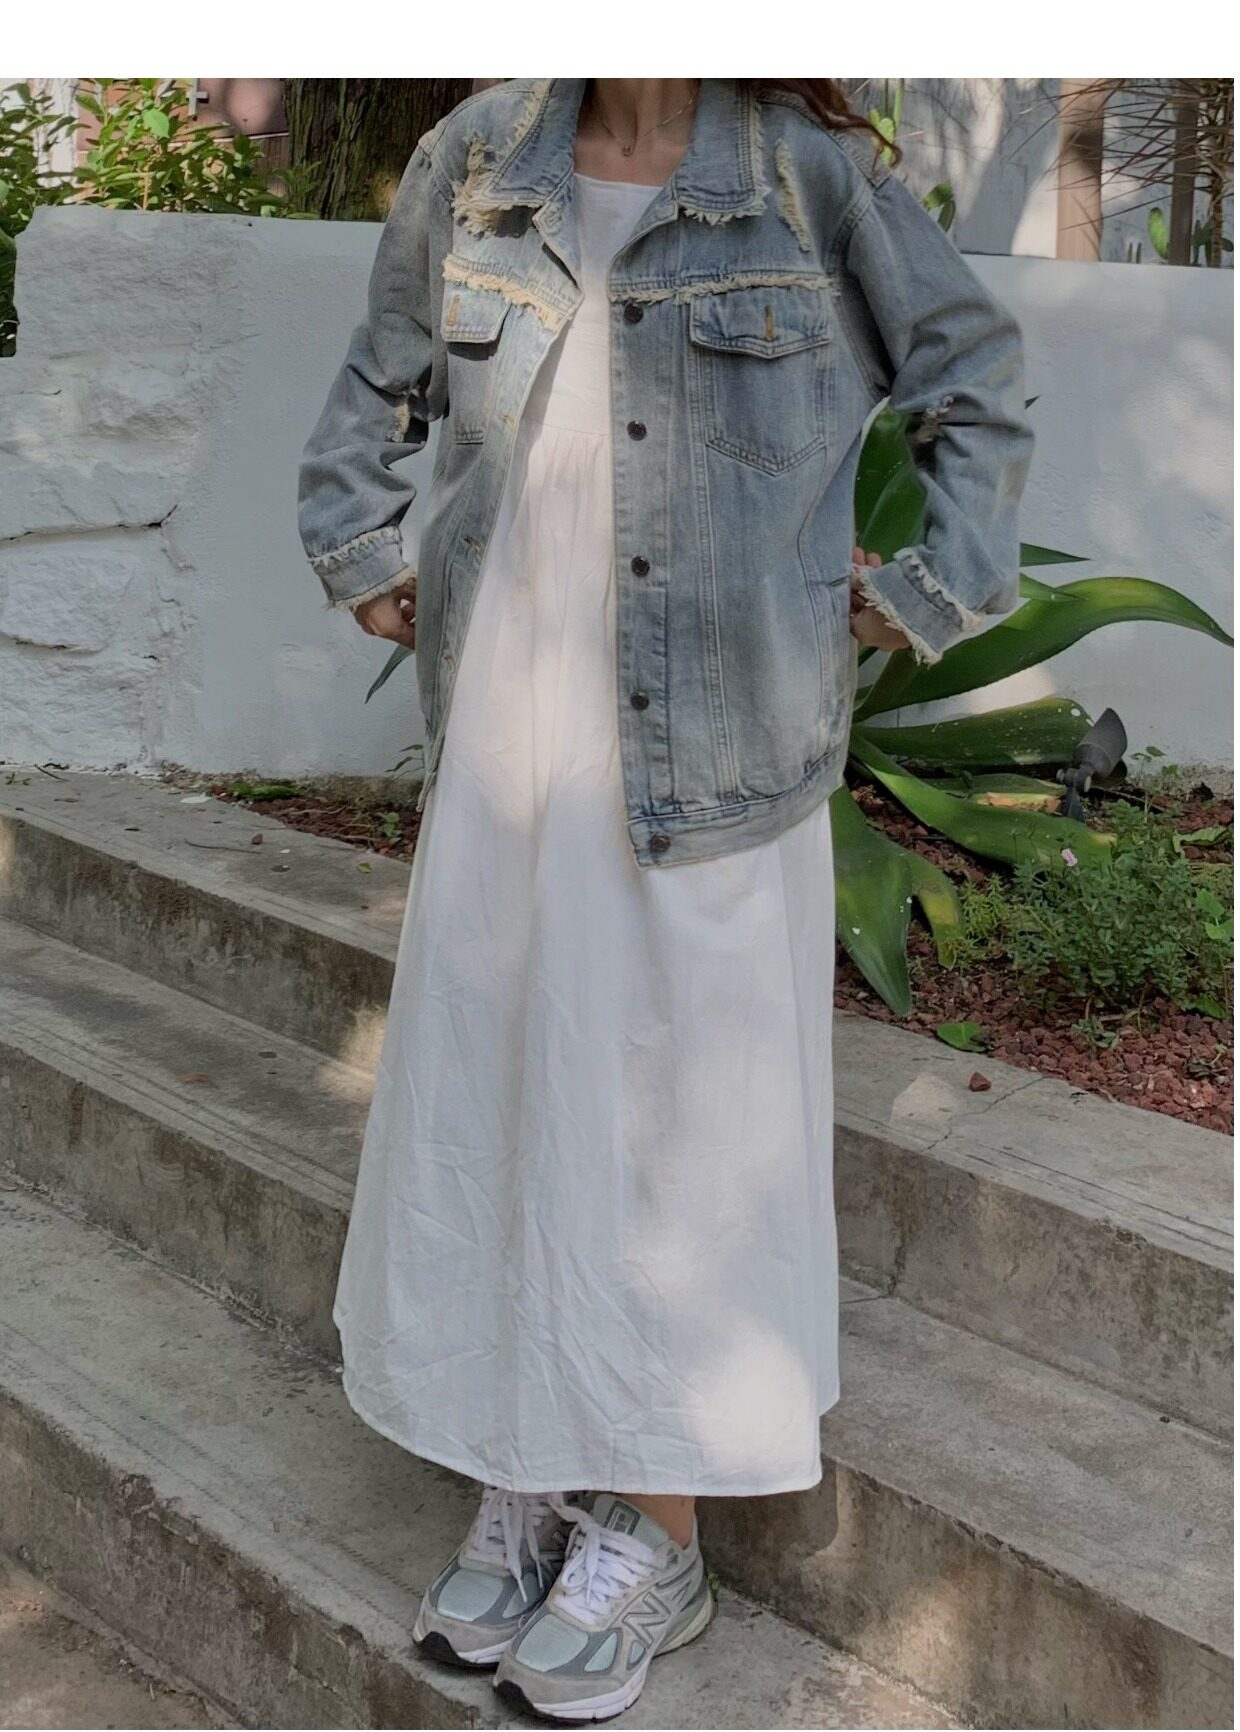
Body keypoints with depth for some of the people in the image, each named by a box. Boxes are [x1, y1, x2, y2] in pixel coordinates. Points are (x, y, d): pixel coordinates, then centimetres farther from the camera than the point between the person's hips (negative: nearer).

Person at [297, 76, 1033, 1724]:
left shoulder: (814, 178, -3)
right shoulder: (473, 163, 6)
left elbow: (979, 378, 8)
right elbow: (377, 387, 23)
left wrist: (931, 590, 2)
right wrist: (360, 556, 15)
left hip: (716, 752, -3)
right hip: (505, 739, 4)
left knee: (686, 1110, 4)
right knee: (488, 1096, 9)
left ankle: (652, 1536, 18)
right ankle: (527, 1484, 26)